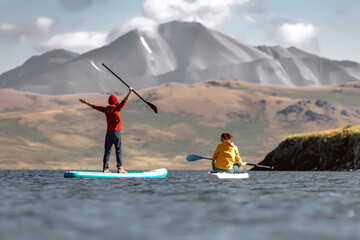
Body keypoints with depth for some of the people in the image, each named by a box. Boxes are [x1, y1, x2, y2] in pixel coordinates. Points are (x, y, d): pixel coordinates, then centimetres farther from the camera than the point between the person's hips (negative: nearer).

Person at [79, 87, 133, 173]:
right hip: (116, 132, -5)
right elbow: (124, 101, -13)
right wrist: (130, 91, -11)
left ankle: (105, 168, 4)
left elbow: (94, 106, 17)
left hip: (108, 132, 5)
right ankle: (120, 168, -11)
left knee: (107, 151, 6)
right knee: (118, 151, -5)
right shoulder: (116, 108, -8)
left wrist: (85, 102, 28)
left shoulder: (106, 109, 6)